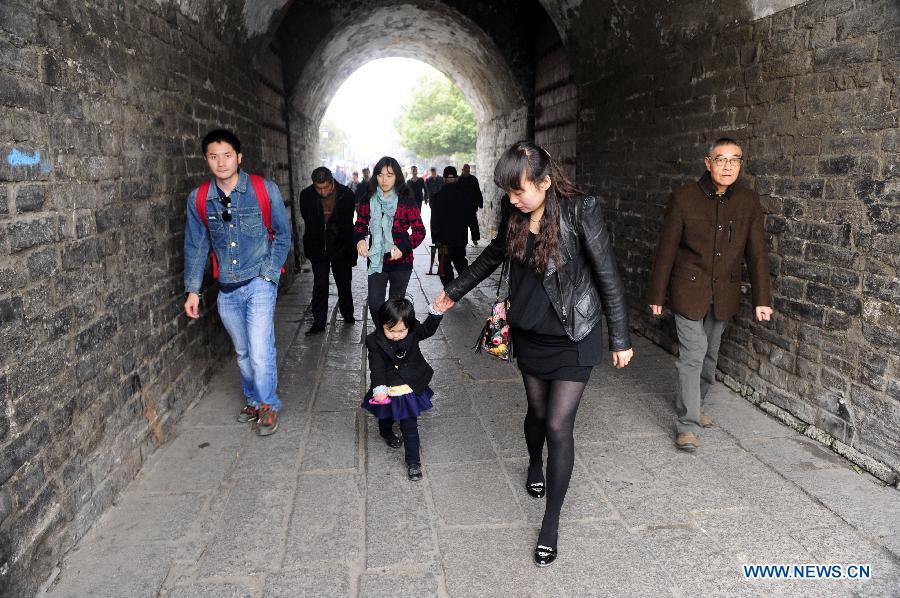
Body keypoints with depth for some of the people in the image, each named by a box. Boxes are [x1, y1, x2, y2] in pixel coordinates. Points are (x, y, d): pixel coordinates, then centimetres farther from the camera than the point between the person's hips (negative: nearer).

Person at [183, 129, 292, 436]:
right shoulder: (198, 199, 0)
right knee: (243, 353, 17)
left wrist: (269, 273, -8)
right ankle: (253, 399, 39)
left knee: (260, 353, -9)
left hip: (259, 284, -3)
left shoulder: (265, 189, -9)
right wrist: (193, 290, 5)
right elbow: (196, 246, 8)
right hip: (227, 289, 4)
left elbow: (283, 234, 0)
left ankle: (268, 405, 15)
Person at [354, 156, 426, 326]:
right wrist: (359, 239, -10)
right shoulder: (368, 199, 1)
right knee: (375, 305, -3)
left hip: (400, 261, -2)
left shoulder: (406, 200, -8)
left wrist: (403, 247, -23)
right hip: (376, 260, 2)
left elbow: (419, 231, -6)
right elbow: (360, 224, 12)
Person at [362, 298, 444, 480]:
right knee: (385, 416, 30)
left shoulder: (413, 332, -19)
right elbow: (376, 368, -25)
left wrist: (436, 311, -25)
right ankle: (386, 433, 64)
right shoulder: (375, 342, -23)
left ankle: (413, 462, 21)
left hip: (409, 390, 0)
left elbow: (428, 329, -7)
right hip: (387, 391, 1)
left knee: (410, 428, 5)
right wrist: (379, 389, -37)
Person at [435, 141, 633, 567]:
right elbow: (494, 254, 14)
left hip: (573, 338, -4)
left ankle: (551, 522, 14)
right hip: (530, 333, 4)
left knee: (559, 425, -4)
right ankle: (535, 465, 51)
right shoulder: (515, 214, -5)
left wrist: (620, 339, -9)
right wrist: (454, 291, 21)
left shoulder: (580, 211, -20)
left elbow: (607, 276, -14)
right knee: (538, 411, 18)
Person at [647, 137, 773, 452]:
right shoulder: (684, 198, -10)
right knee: (693, 354, -8)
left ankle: (694, 405, 36)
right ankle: (687, 424, -1)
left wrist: (762, 299, -2)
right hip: (689, 291, -4)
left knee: (710, 354, 16)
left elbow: (757, 253, 2)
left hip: (724, 295, 4)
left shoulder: (749, 202, 0)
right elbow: (666, 249, -6)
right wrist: (656, 294, -3)